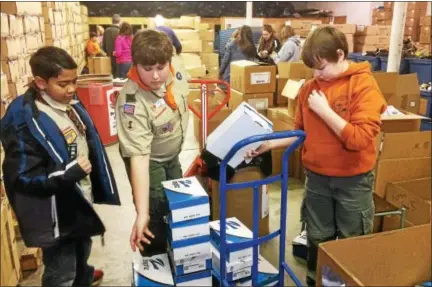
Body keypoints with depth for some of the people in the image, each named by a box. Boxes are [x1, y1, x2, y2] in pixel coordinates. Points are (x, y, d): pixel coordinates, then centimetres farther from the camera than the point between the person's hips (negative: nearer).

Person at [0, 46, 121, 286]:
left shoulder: (70, 105, -1)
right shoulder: (26, 123, -26)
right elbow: (23, 178, -24)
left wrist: (97, 187, 14)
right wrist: (70, 172, -30)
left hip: (81, 200, 8)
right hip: (58, 213, -8)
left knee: (82, 250, 33)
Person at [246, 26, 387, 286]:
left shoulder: (364, 85, -14)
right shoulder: (310, 88, 0)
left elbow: (360, 139, -23)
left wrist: (324, 110, -22)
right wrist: (271, 144, -3)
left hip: (353, 180, -3)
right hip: (317, 177, 4)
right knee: (318, 238, 18)